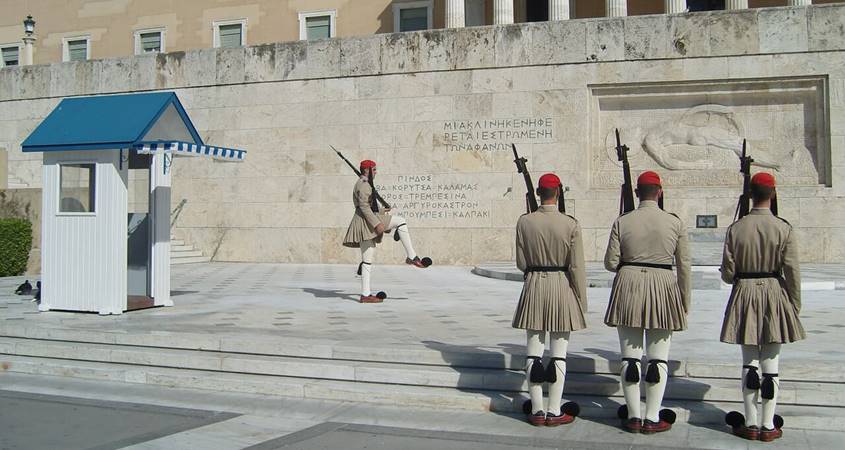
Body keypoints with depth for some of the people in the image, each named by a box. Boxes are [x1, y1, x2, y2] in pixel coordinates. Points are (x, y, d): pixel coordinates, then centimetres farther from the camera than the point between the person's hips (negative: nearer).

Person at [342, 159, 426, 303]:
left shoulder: (363, 184, 23)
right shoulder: (363, 184, -10)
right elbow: (364, 207, -20)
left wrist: (381, 211, 39)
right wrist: (377, 224, -24)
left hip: (366, 225, 10)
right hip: (366, 221, -10)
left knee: (367, 260, 6)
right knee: (401, 222, -8)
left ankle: (365, 295, 4)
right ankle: (411, 256, -11)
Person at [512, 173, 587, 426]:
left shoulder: (524, 222, -4)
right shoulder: (570, 224, -9)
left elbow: (521, 263, 0)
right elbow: (577, 267, -8)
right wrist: (582, 301, 1)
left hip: (534, 286, 2)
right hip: (562, 286, -2)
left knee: (534, 351, 8)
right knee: (559, 353, 5)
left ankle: (537, 411, 12)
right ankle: (554, 413, 9)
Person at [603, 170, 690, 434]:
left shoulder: (622, 222, -2)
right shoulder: (675, 223, -1)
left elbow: (610, 263, -2)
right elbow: (684, 266, 1)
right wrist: (685, 301, 10)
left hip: (628, 287, 0)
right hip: (663, 287, 0)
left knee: (630, 357, 7)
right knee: (658, 358, 6)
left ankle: (633, 417, 12)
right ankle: (652, 419, 7)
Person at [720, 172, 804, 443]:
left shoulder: (736, 228, -5)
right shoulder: (784, 229, -7)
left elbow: (727, 274, -4)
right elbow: (792, 273, -7)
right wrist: (795, 306, 4)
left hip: (745, 295, 1)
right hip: (774, 295, -1)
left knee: (749, 362, 9)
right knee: (771, 362, 5)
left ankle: (751, 424, 11)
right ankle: (768, 427, 10)